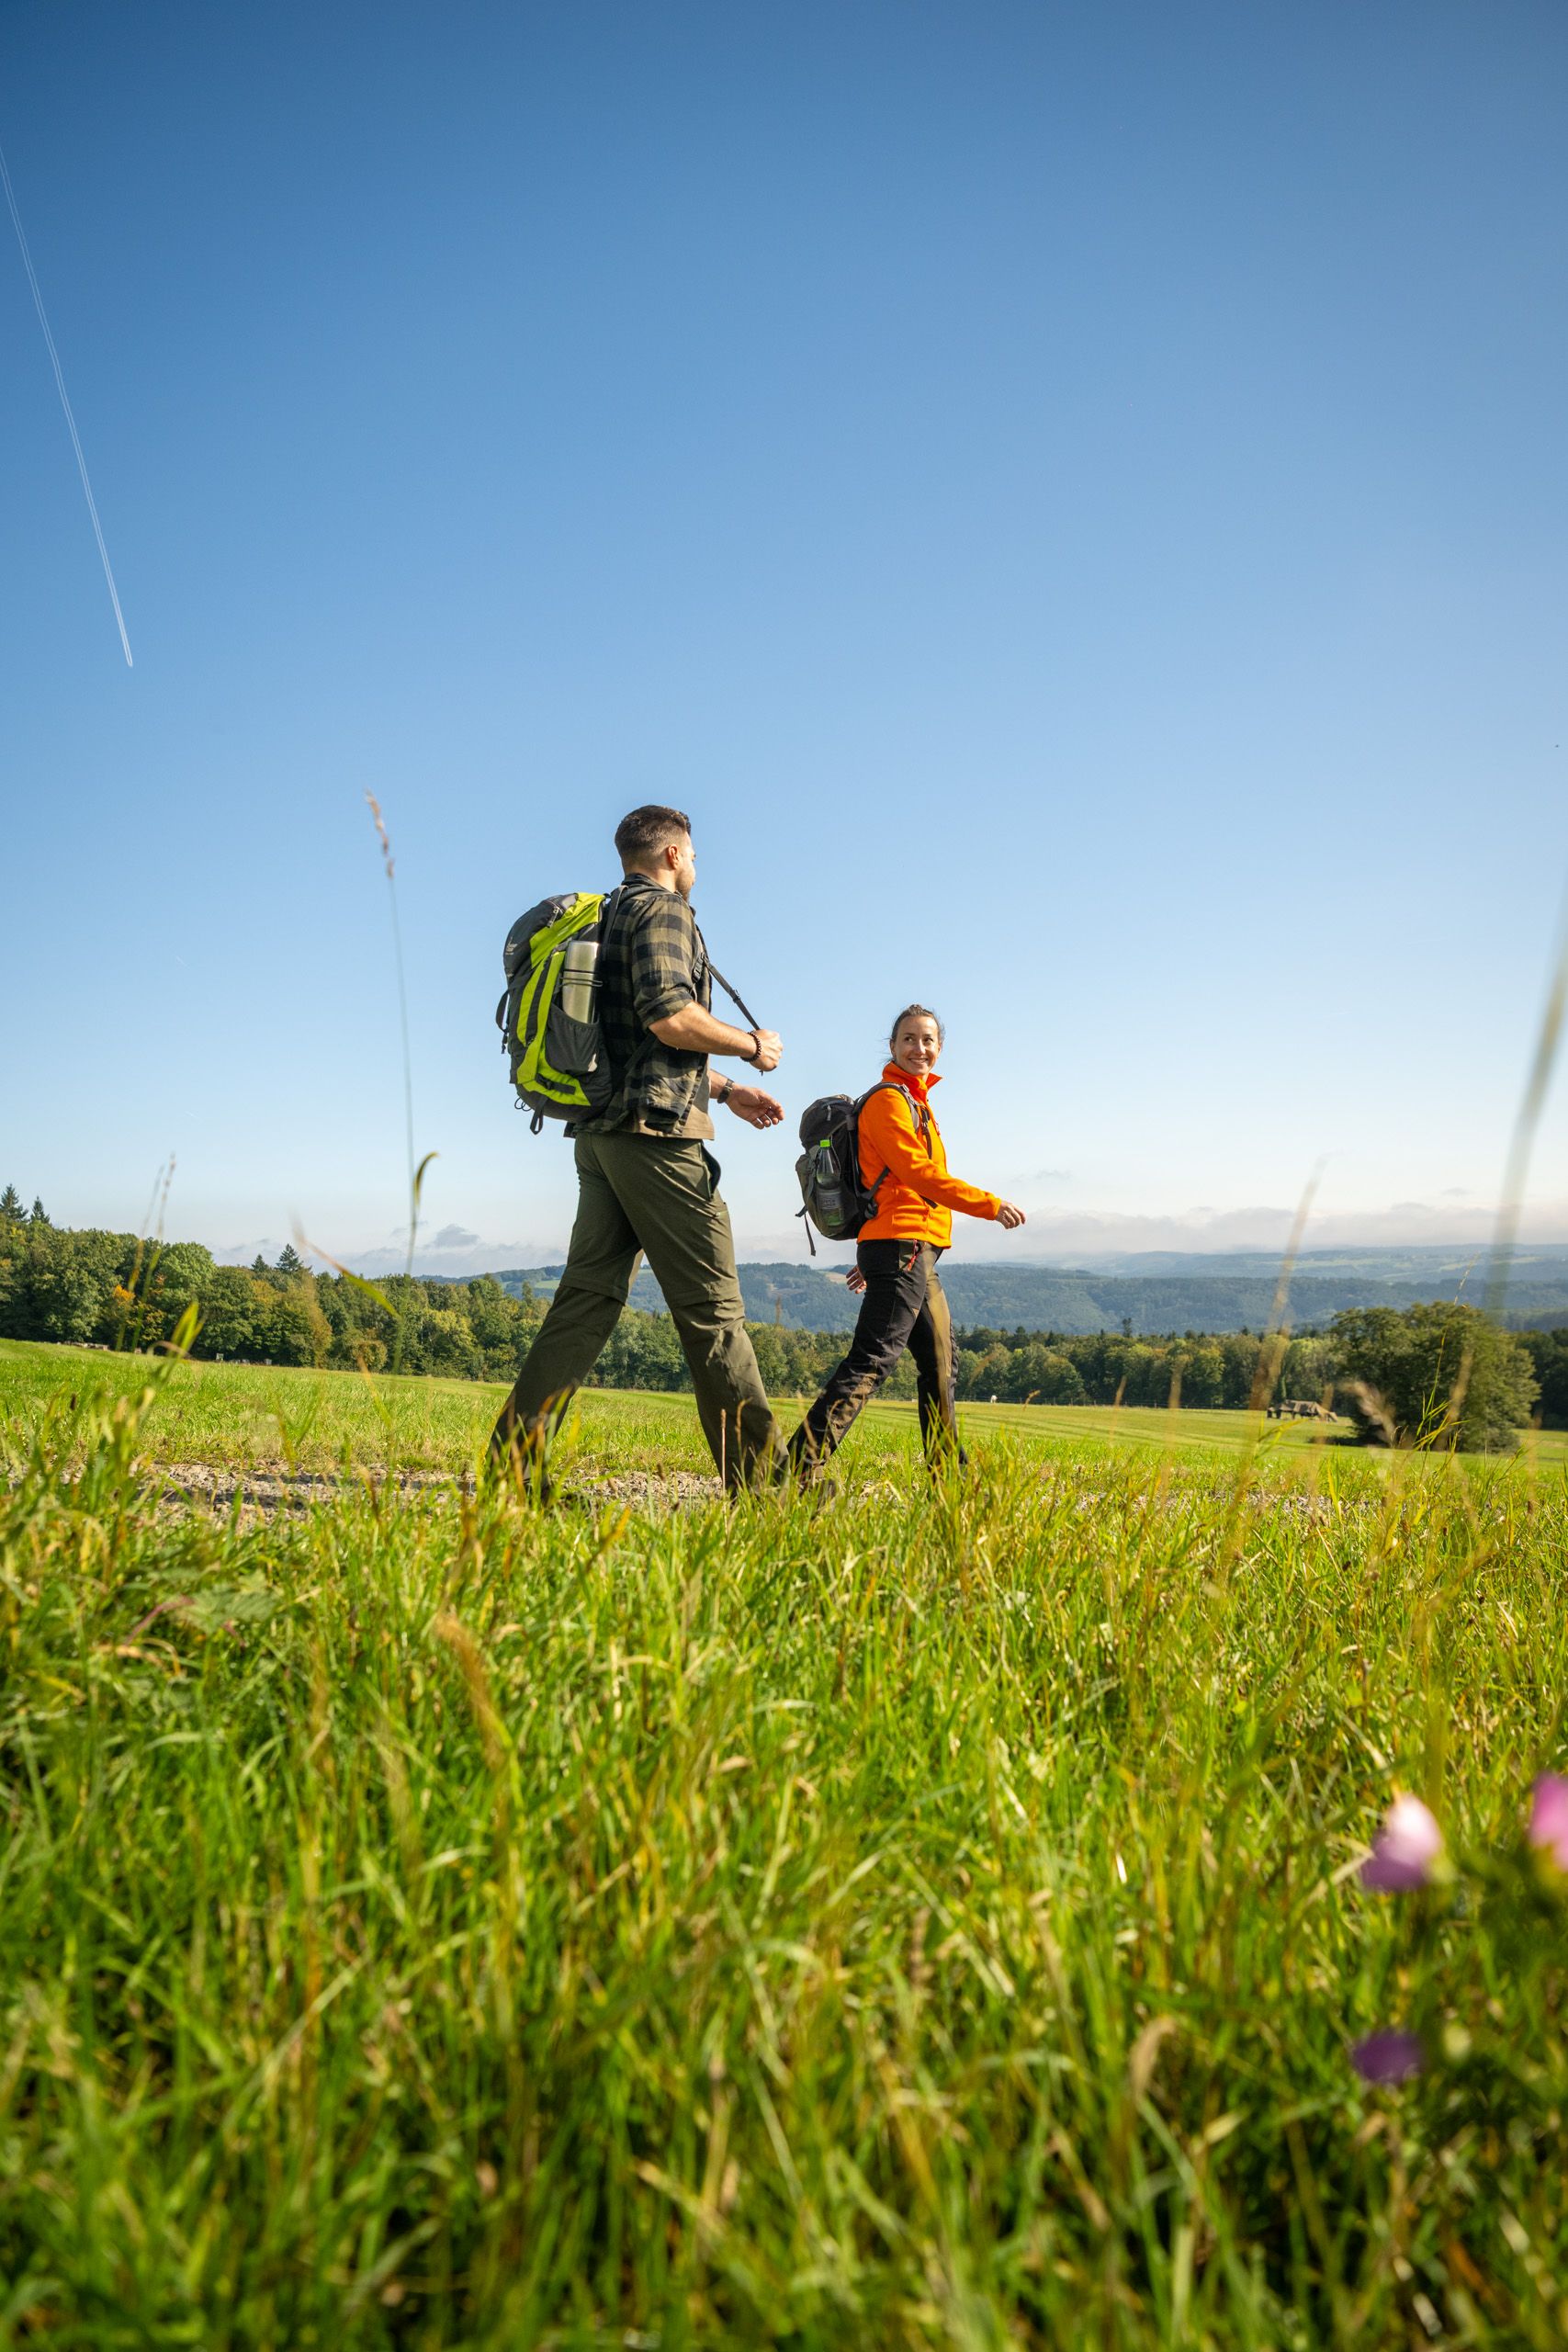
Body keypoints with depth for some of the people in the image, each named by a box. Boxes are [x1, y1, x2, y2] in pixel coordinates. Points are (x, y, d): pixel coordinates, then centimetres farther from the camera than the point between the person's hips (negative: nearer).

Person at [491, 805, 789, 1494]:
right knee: (711, 1306, -5)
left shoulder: (613, 917, 25)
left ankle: (515, 1457, 2)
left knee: (588, 1296, 5)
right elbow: (670, 1016, -20)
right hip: (655, 1130, -9)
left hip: (600, 1132, 9)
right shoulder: (662, 909, -4)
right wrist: (753, 1045, -5)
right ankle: (761, 1474, 1)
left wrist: (724, 1088, 29)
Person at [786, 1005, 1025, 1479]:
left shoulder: (915, 1101, 23)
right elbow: (916, 1172, -18)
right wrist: (990, 1204, -16)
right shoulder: (889, 1099, -8)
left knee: (941, 1364, 17)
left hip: (915, 1254, 10)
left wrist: (872, 1256, 20)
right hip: (903, 1246, -10)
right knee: (871, 1362, -16)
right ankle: (800, 1467, -20)